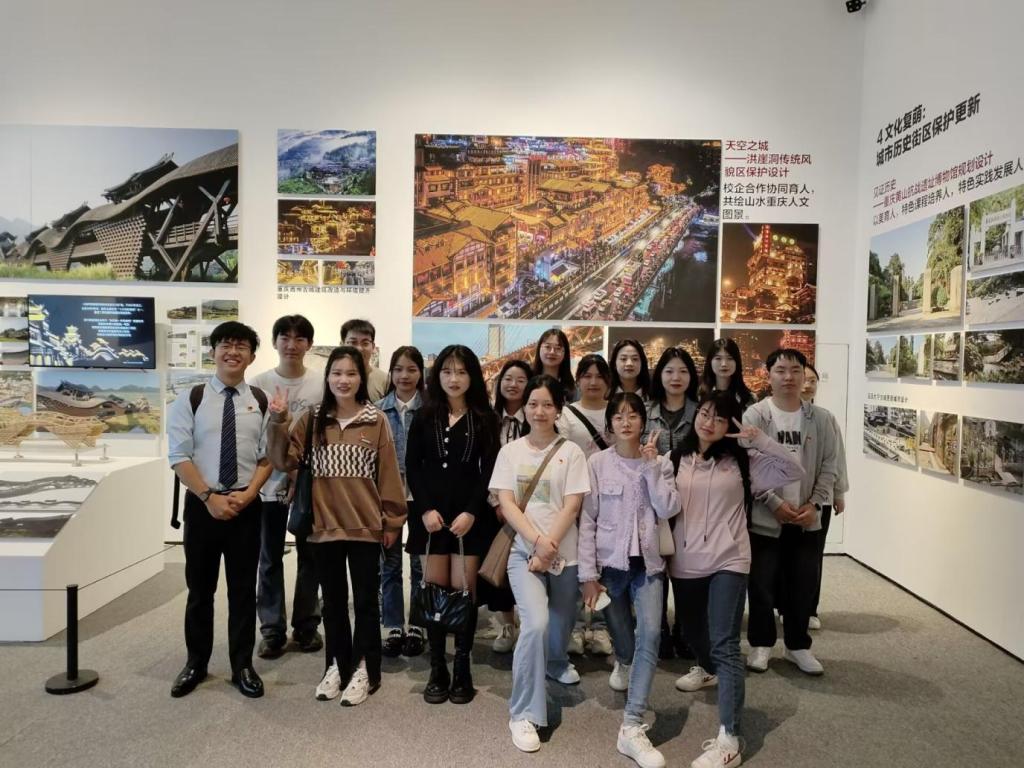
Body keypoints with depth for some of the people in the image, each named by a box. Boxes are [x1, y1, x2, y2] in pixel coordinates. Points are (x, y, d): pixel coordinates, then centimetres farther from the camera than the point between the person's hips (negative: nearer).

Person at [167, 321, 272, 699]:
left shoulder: (261, 401, 2)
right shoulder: (191, 399, -2)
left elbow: (268, 457, 2)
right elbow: (179, 457, -6)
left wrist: (248, 494, -12)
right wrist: (209, 497, -14)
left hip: (247, 505, 1)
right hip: (202, 504, -1)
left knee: (243, 587, 9)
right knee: (200, 588, 11)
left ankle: (242, 666, 23)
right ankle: (196, 663, 29)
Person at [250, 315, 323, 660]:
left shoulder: (322, 383, -2)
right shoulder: (259, 383, -1)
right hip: (271, 481, 0)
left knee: (310, 556, 11)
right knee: (270, 559, 9)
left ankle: (306, 626, 26)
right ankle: (272, 629, 22)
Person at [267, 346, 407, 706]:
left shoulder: (377, 421, -5)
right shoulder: (312, 419, 1)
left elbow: (388, 474, -2)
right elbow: (284, 461, -3)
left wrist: (392, 520, -1)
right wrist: (278, 421, -14)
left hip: (365, 526, -2)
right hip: (324, 525, 2)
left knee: (365, 601, 9)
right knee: (333, 601, 16)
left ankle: (363, 671, 23)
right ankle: (336, 666, 31)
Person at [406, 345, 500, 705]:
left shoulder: (484, 418, 3)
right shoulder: (424, 416, 7)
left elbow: (489, 471, -1)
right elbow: (412, 466, 3)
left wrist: (471, 512, -12)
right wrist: (425, 509, -9)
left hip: (470, 514, -1)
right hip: (430, 513, 1)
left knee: (463, 590, 1)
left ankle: (462, 669, 12)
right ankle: (437, 670, 14)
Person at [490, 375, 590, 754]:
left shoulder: (571, 452, -1)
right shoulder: (510, 451, 2)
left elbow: (571, 506, -7)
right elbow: (506, 503, -5)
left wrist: (550, 548, -14)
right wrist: (537, 542, -16)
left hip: (565, 553, 1)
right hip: (524, 551, -1)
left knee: (560, 624, 15)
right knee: (536, 623, -20)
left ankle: (556, 663, 52)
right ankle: (524, 714, -6)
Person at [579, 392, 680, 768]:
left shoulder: (659, 463, 1)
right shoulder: (598, 463, -5)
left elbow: (668, 509, -12)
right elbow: (587, 520, -5)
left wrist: (651, 465, -15)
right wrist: (588, 573, -8)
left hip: (647, 562, 1)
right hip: (610, 561, 0)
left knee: (650, 633, -17)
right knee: (622, 634, 12)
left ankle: (632, 728, -12)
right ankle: (624, 662, 52)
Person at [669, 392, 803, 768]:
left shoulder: (742, 460, -1)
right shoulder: (676, 459, 4)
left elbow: (794, 471, -6)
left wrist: (759, 439, -16)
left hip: (727, 561, -4)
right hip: (685, 563, 4)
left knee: (725, 645, -10)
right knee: (692, 631, 23)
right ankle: (707, 669, 58)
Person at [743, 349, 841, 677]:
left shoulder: (820, 418, 2)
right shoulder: (754, 416, -7)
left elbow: (829, 466, 4)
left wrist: (814, 504, -7)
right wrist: (774, 503, -14)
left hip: (806, 520, 3)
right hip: (764, 518, -2)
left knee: (803, 585, 11)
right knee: (762, 585, 7)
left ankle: (798, 645, 30)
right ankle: (761, 643, 26)